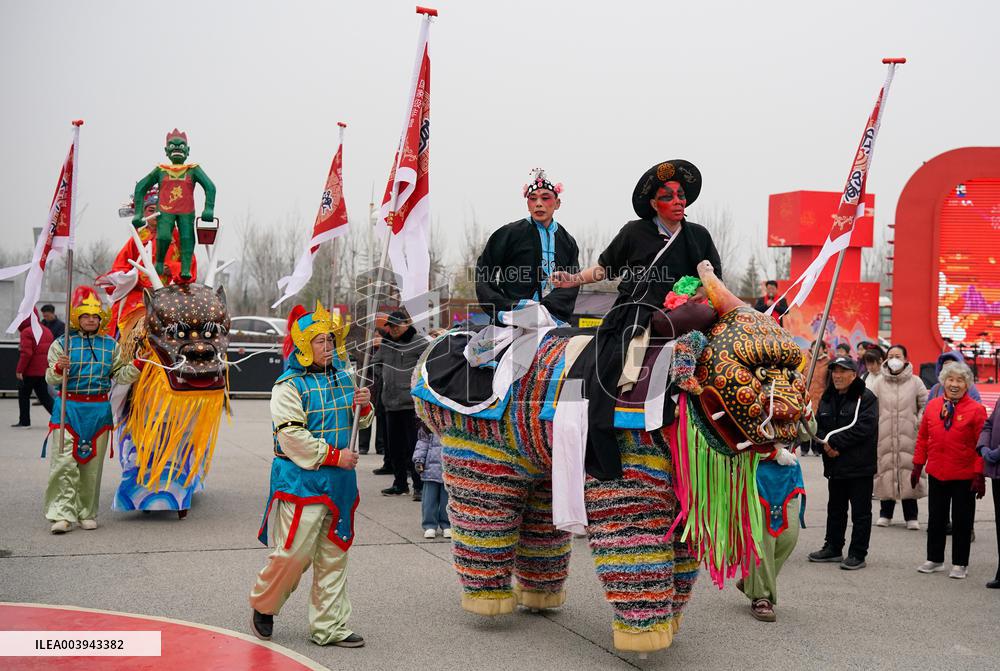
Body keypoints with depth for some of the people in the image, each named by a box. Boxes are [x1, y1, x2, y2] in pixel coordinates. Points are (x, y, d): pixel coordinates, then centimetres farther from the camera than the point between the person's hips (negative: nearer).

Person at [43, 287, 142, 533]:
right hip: (68, 408, -3)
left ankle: (87, 513, 16)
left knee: (92, 463, 7)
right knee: (65, 462, -9)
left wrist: (137, 365, -6)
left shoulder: (111, 346, 10)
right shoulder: (62, 343, 1)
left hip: (99, 409, 3)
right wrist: (58, 369, -23)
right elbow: (51, 379, -3)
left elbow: (120, 375, 10)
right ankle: (62, 514, -7)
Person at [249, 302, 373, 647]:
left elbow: (354, 424, 21)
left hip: (339, 481, 7)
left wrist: (363, 406, -1)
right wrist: (334, 455, -17)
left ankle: (329, 627, 18)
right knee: (294, 551, -6)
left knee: (334, 554, 9)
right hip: (301, 480, -6)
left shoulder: (342, 377, 11)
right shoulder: (289, 385, -10)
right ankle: (263, 605, 21)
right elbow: (292, 436, -17)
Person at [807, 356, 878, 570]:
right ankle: (833, 548, 30)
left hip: (859, 466, -7)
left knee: (860, 512, 1)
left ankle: (858, 554, 8)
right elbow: (819, 425, 10)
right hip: (835, 464, 7)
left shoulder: (866, 398, -10)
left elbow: (863, 427, -20)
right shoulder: (827, 398, 11)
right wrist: (826, 443, -11)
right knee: (835, 509, 18)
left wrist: (835, 442, -19)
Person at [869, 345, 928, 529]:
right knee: (886, 468, 3)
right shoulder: (879, 382, 5)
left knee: (908, 469, -2)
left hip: (908, 435, -1)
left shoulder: (915, 382, 4)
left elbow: (925, 404, 10)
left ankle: (911, 516, 7)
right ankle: (885, 513, 15)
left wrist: (919, 421, -1)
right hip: (884, 435, 1)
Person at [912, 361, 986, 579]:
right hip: (936, 474, 4)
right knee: (935, 519, 13)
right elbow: (923, 438, 10)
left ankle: (960, 564, 18)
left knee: (962, 521, 6)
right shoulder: (932, 406, 3)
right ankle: (934, 559, 26)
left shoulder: (976, 409, -8)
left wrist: (979, 475, -12)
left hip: (964, 477, -4)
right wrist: (918, 465, 9)